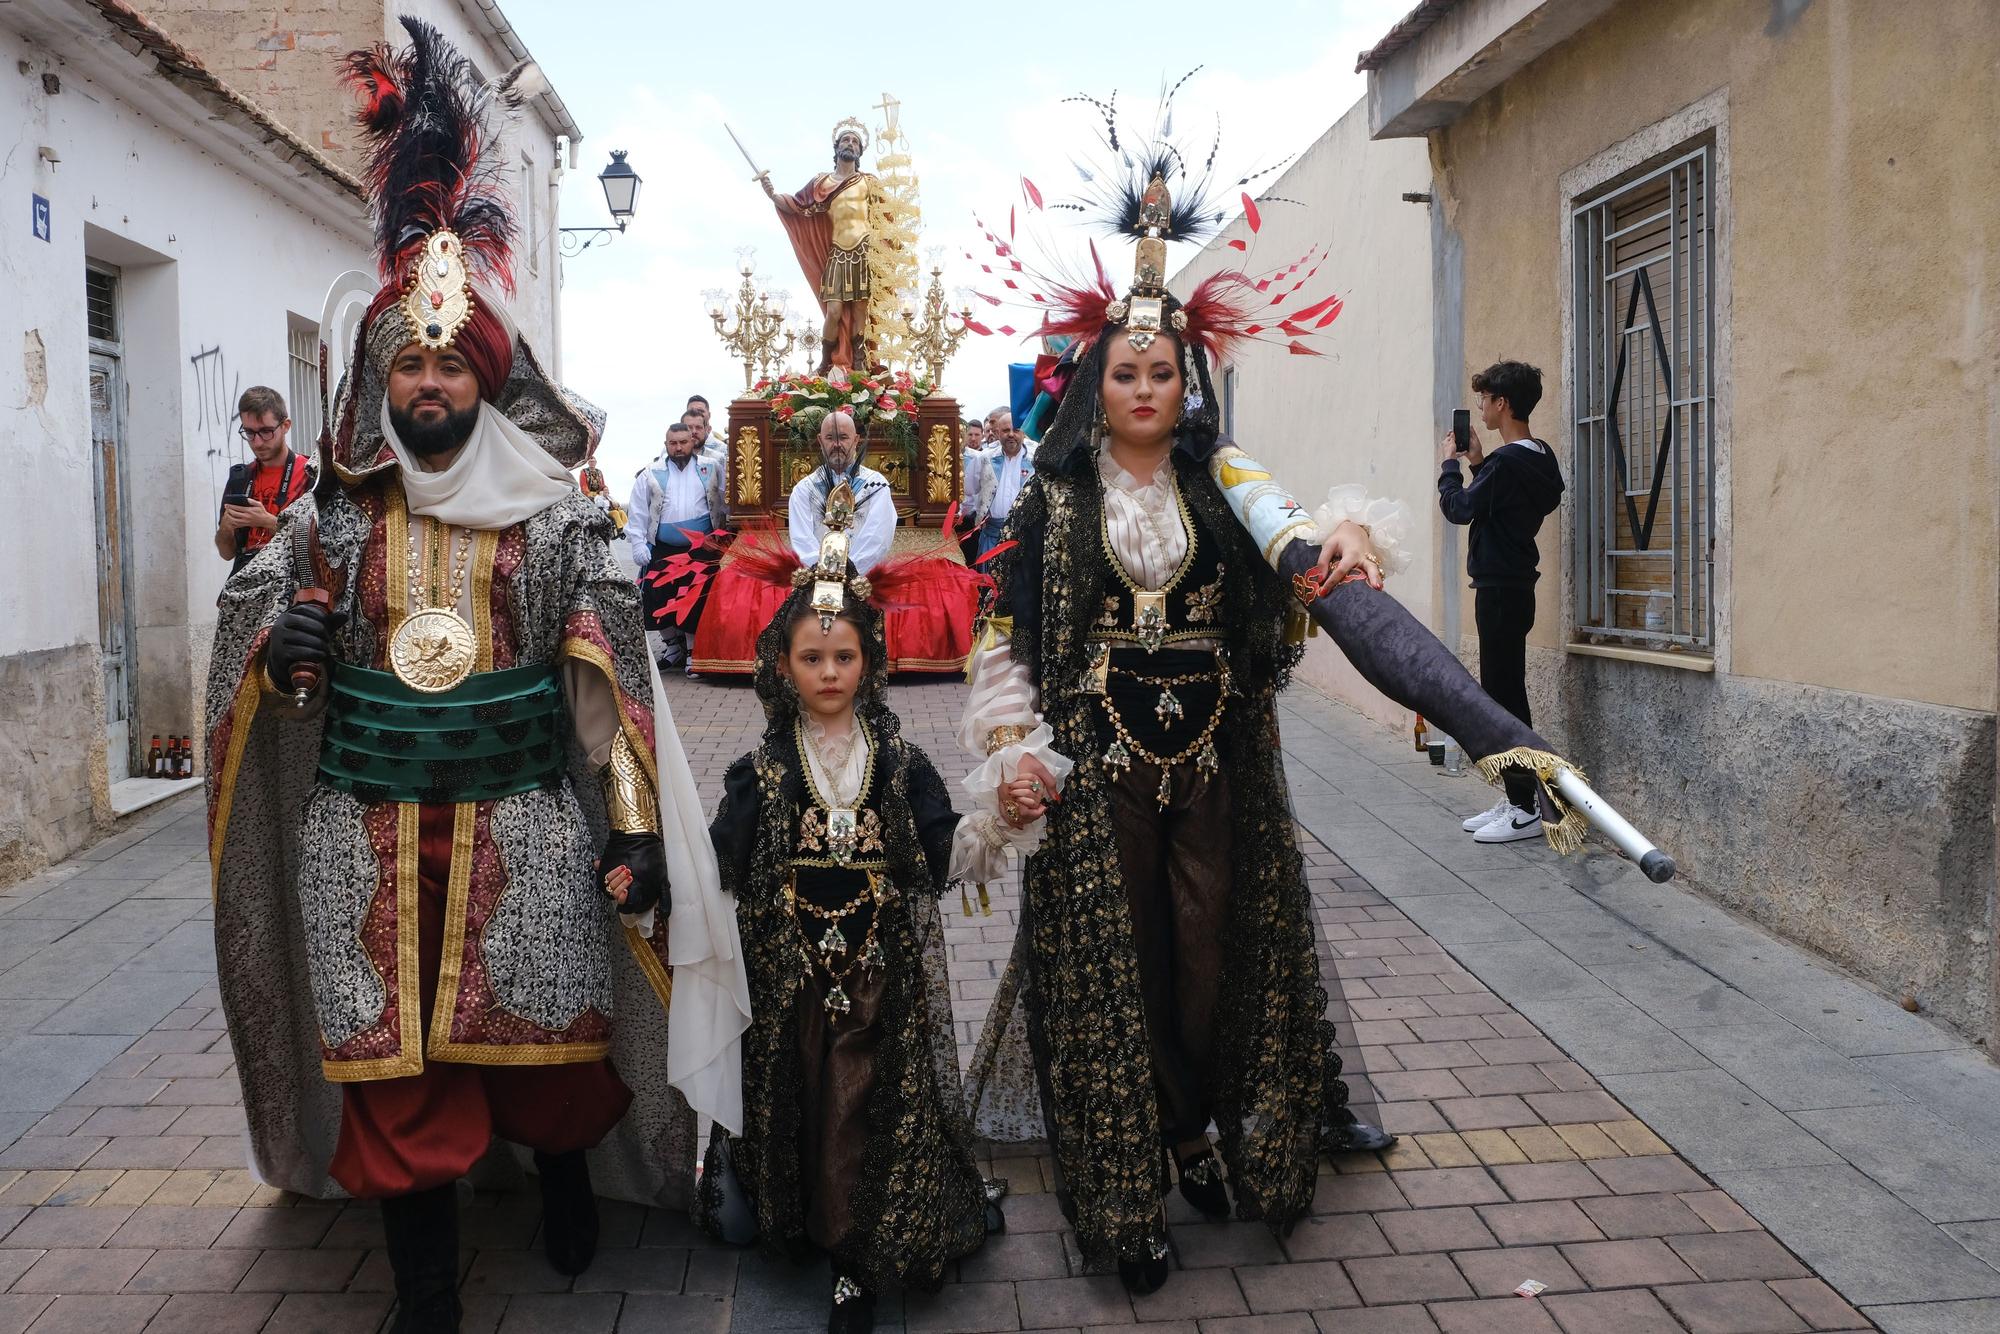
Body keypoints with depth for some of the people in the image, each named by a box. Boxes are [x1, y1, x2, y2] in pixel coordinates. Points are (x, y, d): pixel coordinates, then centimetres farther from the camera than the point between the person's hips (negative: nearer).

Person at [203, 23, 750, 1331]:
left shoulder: (556, 515, 0)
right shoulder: (329, 512, 6)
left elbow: (612, 674, -3)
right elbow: (252, 624, 15)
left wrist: (634, 823, -9)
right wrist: (280, 649, -11)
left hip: (527, 817, -1)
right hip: (369, 824, 2)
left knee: (545, 1032, 8)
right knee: (395, 1060, 5)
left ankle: (566, 1185, 40)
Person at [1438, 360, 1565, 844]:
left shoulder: (1507, 461, -18)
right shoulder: (1540, 459, 12)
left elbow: (1459, 508, -11)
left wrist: (1449, 463, 3)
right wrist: (1477, 464, 12)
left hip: (1500, 590, -10)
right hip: (1512, 586, 10)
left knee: (1505, 695, -6)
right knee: (1503, 694, 13)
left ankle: (1525, 810, -2)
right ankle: (1515, 799, 19)